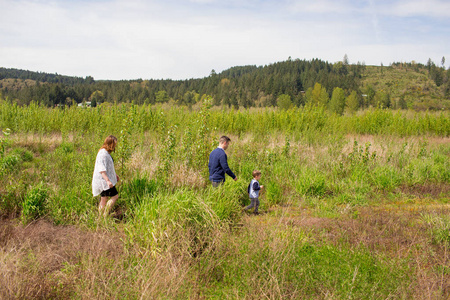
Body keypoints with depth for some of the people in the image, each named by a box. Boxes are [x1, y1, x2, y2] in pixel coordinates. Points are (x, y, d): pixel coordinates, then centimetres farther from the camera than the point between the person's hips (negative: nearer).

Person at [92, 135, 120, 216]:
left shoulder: (107, 153, 14)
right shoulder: (103, 153, -19)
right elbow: (101, 169, -26)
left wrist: (114, 174, 37)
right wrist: (108, 180, -32)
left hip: (104, 181, 10)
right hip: (103, 180, -10)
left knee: (104, 199, 12)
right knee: (115, 196, -8)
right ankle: (105, 215, -4)